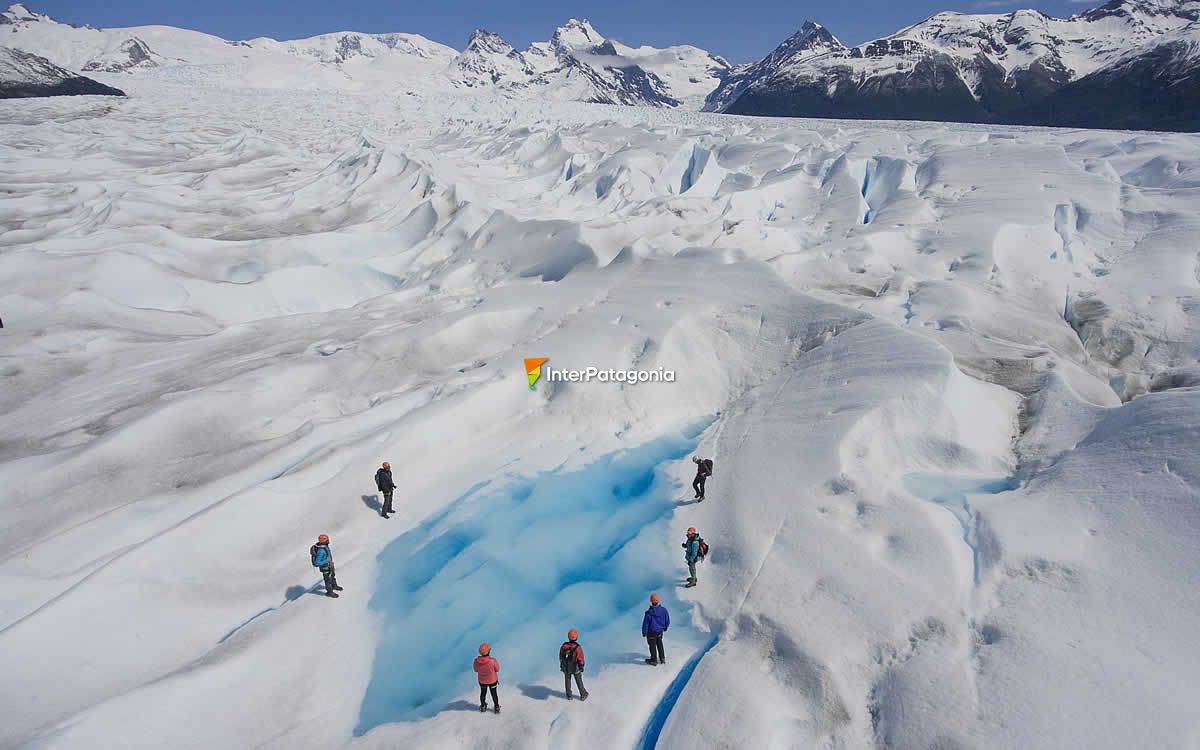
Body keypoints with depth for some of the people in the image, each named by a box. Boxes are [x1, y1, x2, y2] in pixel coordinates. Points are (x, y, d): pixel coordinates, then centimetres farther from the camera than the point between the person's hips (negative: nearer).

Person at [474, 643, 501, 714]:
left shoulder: (476, 661, -27)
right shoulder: (492, 660, -36)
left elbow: (476, 670, -7)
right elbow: (497, 669, -18)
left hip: (482, 681, 2)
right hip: (492, 680, -2)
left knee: (483, 693, 28)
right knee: (494, 693, 22)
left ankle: (483, 707, 49)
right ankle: (497, 708, 40)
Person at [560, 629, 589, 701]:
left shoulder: (563, 646, -21)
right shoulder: (578, 647, -30)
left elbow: (560, 657, -6)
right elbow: (581, 659, -20)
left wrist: (561, 665, 12)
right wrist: (582, 668, -2)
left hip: (566, 667, 2)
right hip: (576, 668, -2)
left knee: (567, 680, 24)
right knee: (579, 681, 20)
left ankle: (569, 695, 39)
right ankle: (583, 695, 36)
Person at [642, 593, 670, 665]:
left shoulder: (648, 613, -30)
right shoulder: (663, 610, -19)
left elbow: (645, 624, -19)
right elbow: (667, 621, -3)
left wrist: (644, 633, -2)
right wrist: (665, 627, 16)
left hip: (651, 633, -4)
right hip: (660, 631, 4)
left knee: (652, 646, 16)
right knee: (659, 644, 27)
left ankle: (654, 660, 32)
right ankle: (662, 658, 38)